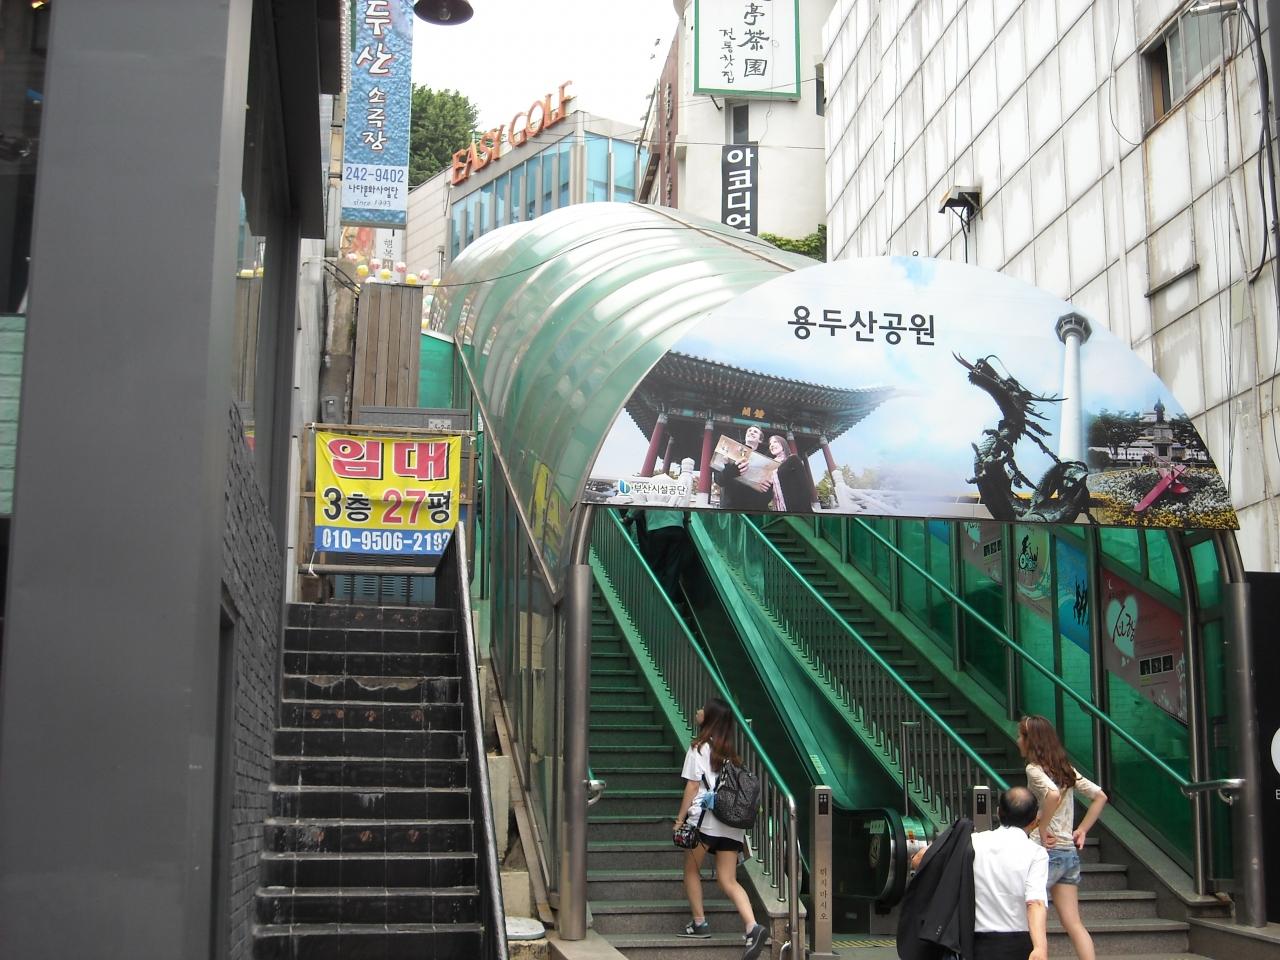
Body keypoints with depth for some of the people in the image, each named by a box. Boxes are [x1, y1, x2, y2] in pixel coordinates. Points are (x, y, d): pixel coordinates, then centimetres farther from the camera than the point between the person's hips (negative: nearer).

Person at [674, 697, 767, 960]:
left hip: (706, 818, -5)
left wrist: (680, 819, -2)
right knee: (728, 880, 3)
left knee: (691, 869, 17)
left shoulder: (699, 747, -3)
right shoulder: (729, 751, 16)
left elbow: (692, 786, -5)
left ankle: (699, 923, 17)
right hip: (733, 822, 6)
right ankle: (752, 927, -16)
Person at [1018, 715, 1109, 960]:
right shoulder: (1066, 769, 12)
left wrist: (1042, 828, -18)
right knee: (1073, 923, 7)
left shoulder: (1034, 769, -10)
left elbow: (1053, 794, -30)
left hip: (1047, 850, -7)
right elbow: (1100, 796, 16)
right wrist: (1082, 830, 13)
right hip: (1070, 851, 7)